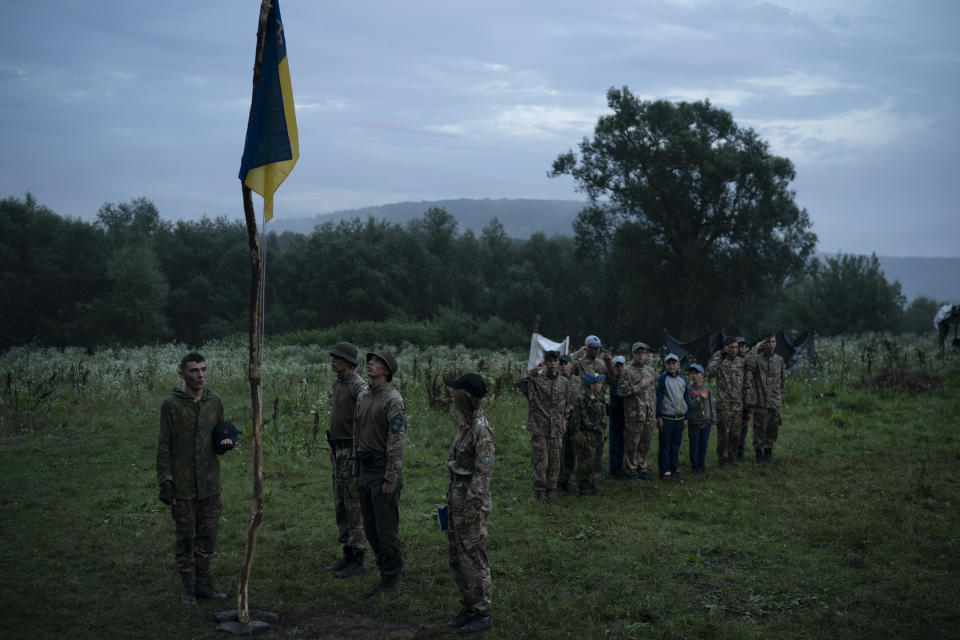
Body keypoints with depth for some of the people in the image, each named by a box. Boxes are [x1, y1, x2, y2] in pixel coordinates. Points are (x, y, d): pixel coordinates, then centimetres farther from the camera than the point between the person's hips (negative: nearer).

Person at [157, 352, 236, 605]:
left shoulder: (215, 402, 6)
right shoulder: (171, 404, -6)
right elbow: (164, 446, -5)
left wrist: (226, 444, -7)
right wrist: (165, 483, -10)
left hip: (210, 485, 4)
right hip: (182, 486, -4)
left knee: (208, 536, 9)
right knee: (185, 538, 4)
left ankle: (203, 583, 21)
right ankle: (188, 587, 16)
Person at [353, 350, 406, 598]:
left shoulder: (393, 400, -14)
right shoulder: (362, 397, 12)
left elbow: (397, 442, -17)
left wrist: (390, 479, -20)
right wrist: (356, 471, 17)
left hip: (384, 471, -8)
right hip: (365, 471, 8)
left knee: (386, 530, -2)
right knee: (371, 529, 13)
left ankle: (390, 584, 9)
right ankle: (385, 578, 24)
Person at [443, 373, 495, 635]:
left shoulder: (481, 429, -20)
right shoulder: (466, 424, 9)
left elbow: (483, 472, -21)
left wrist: (471, 509, -20)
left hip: (471, 499, -10)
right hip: (456, 496, 10)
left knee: (473, 557, 0)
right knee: (456, 555, 16)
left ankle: (483, 614, 11)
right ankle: (468, 606, 27)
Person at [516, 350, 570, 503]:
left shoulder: (563, 382, 10)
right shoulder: (536, 379, -4)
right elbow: (519, 382, -22)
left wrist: (564, 422, 13)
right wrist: (534, 371, -19)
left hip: (556, 429, 4)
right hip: (539, 429, -4)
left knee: (554, 462, 9)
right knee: (540, 461, -3)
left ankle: (550, 492, 21)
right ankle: (539, 492, 8)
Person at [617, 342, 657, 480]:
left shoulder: (650, 371, 14)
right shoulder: (627, 371, -6)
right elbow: (621, 391, -16)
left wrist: (654, 415, 17)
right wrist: (640, 386, -17)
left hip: (649, 416, 6)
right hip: (634, 416, -6)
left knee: (645, 444, 10)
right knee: (632, 444, -1)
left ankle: (642, 469, 21)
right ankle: (631, 471, 9)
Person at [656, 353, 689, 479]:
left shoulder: (682, 380, 10)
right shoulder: (662, 380, -6)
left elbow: (687, 399, 15)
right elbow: (658, 399, -9)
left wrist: (685, 418, 13)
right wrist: (659, 418, -12)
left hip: (679, 418, 5)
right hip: (666, 418, -5)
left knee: (676, 444, 10)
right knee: (665, 445, -1)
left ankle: (673, 469, 19)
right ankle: (665, 471, 3)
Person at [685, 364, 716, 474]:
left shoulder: (707, 389, 5)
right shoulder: (689, 389, -4)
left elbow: (712, 405, 9)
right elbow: (688, 405, -14)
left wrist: (713, 421, 6)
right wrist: (700, 398, -23)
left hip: (706, 422, 3)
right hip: (694, 422, -3)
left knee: (704, 444, 8)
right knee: (694, 445, 1)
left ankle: (702, 464, 20)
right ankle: (694, 466, 11)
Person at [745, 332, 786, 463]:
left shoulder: (780, 360, 7)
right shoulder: (756, 359, -8)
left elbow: (783, 380, 17)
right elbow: (749, 381, -10)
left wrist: (782, 396, 16)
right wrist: (749, 401, -14)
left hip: (775, 402, 4)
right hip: (761, 402, -4)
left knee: (773, 429, 9)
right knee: (760, 429, -1)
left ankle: (768, 452, 23)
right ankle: (759, 453, 11)